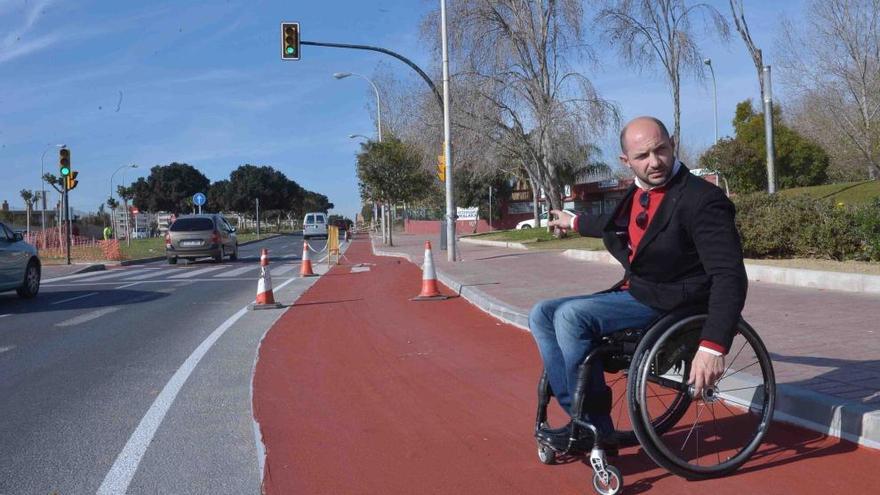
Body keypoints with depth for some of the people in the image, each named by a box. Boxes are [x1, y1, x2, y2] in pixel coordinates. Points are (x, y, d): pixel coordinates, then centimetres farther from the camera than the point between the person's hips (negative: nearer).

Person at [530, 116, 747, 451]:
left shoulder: (702, 199, -18)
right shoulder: (639, 193, 6)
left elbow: (729, 276, -25)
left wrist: (713, 346, -37)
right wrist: (574, 222, 45)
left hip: (670, 303, -9)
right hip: (633, 294, 9)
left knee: (570, 314, -26)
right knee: (542, 314, 1)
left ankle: (596, 429, -12)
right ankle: (580, 415, -5)